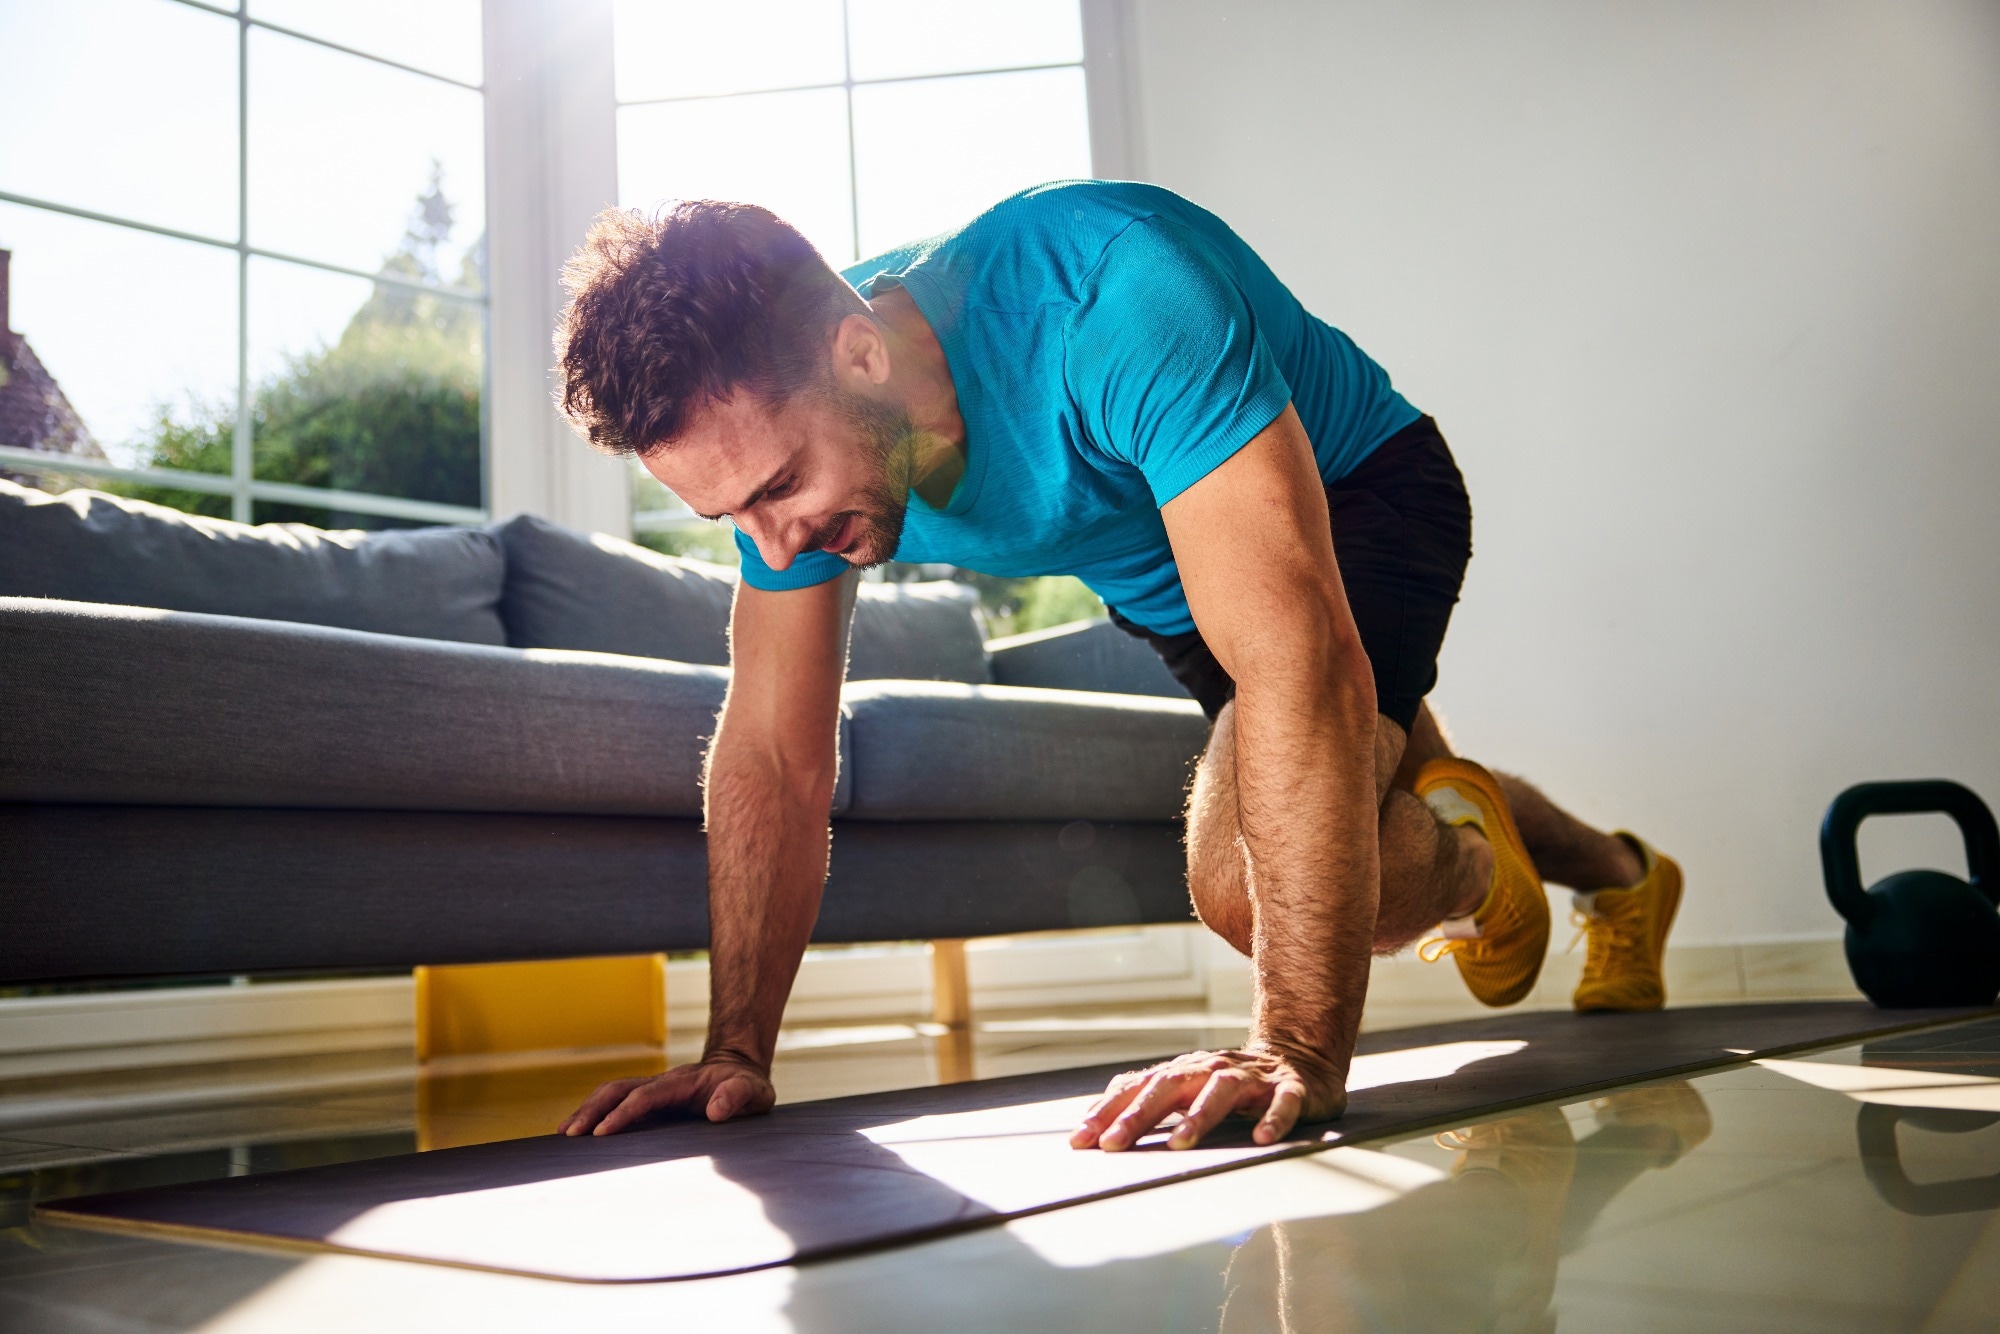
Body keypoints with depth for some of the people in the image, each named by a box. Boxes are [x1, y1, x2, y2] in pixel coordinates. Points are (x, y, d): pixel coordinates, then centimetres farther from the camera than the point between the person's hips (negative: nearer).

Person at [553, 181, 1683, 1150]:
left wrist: (1299, 1048, -51)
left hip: (1356, 494, -6)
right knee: (1393, 786, 26)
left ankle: (1469, 866, 8)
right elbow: (772, 756, -16)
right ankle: (1626, 880, 58)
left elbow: (1302, 666, -49)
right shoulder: (777, 419, -23)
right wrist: (736, 1052, -20)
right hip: (1162, 576, 7)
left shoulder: (1113, 298, -44)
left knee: (1250, 877, -28)